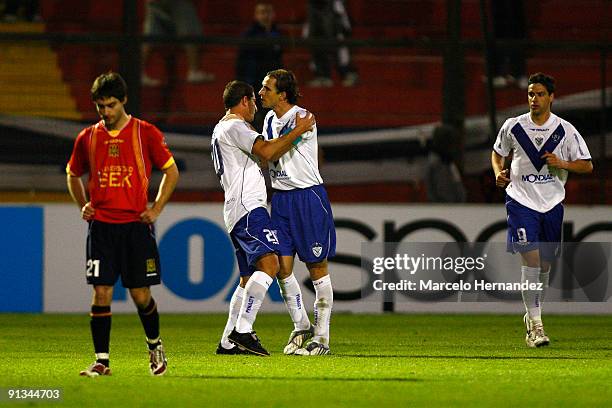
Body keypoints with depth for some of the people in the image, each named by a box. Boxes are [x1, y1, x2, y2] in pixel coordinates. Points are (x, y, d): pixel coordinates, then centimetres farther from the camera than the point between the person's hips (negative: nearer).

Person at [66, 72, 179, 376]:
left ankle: (155, 345, 27)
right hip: (101, 227, 2)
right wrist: (83, 205, 9)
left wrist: (156, 209, 1)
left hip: (136, 224, -2)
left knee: (141, 295, 1)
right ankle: (101, 361, -2)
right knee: (101, 293, -6)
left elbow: (171, 171, 8)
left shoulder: (145, 133, 0)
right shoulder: (88, 138, 7)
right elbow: (73, 174, 24)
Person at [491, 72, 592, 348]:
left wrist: (563, 163, -17)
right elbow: (497, 152, 18)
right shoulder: (513, 127, 0)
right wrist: (499, 172, -2)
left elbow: (587, 165, 1)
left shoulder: (565, 130, -1)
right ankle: (535, 325, -16)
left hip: (552, 204, 2)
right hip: (521, 200, -2)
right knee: (531, 259, -16)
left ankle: (532, 314, 34)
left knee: (544, 264, 10)